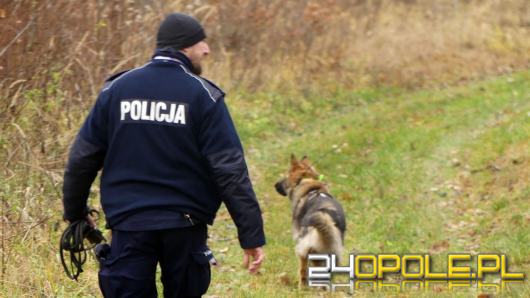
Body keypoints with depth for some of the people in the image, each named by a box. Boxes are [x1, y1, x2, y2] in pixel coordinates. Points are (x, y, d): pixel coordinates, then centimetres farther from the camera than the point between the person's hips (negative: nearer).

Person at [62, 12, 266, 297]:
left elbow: (82, 158, 7)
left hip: (128, 223, 1)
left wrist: (75, 213, 21)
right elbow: (230, 170, -11)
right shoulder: (203, 95, -5)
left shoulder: (116, 89, 4)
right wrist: (252, 234, -9)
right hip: (185, 225, -1)